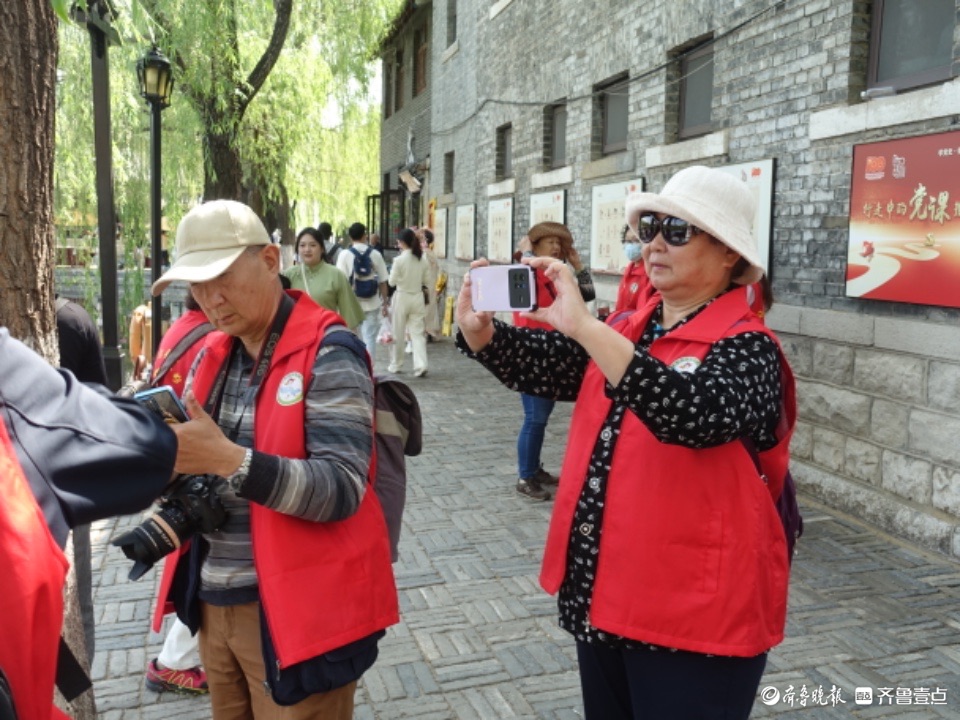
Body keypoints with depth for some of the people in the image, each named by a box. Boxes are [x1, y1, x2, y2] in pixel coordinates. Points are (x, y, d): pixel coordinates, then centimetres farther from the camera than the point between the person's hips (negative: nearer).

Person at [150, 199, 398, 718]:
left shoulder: (328, 352, -15)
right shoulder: (212, 354, 6)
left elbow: (342, 488, -24)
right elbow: (194, 457, 10)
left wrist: (229, 460, -34)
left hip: (295, 610, -6)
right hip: (213, 600, 7)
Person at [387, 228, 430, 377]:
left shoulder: (399, 260, -14)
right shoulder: (422, 259, -1)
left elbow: (391, 282, -8)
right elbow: (425, 280, 6)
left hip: (402, 297, -3)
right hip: (418, 297, 4)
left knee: (398, 333, 10)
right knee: (418, 332, 4)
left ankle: (396, 365, 21)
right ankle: (420, 365, -9)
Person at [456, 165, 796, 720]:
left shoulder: (746, 348, -15)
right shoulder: (629, 331, 9)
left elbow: (694, 414, -35)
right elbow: (540, 363, 2)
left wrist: (585, 327, -41)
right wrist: (479, 330, -16)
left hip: (693, 612, -7)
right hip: (602, 594, 7)